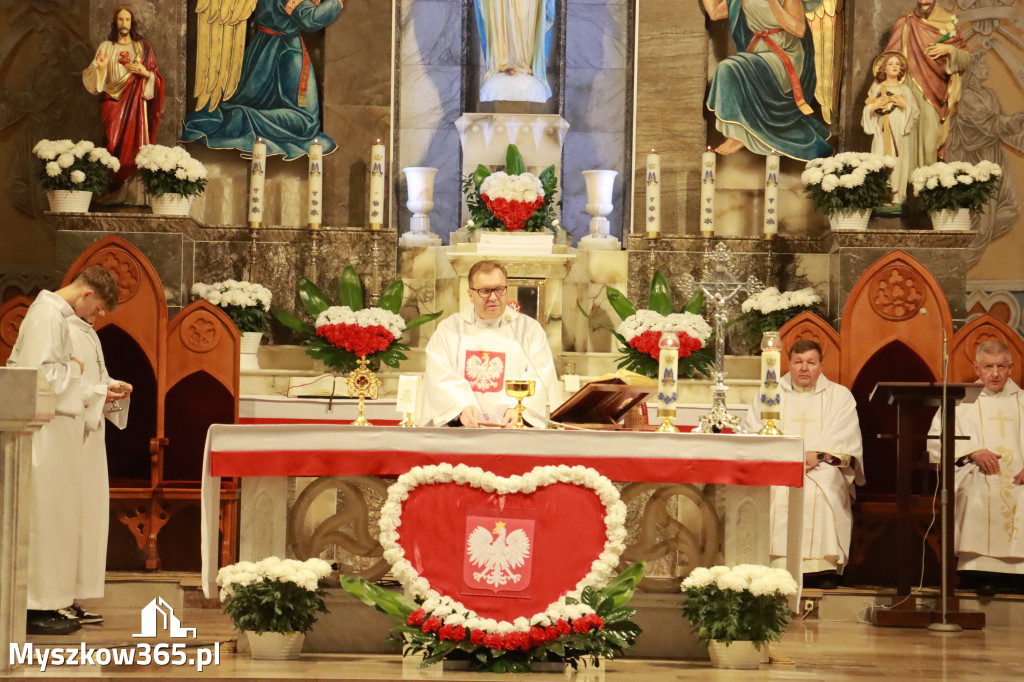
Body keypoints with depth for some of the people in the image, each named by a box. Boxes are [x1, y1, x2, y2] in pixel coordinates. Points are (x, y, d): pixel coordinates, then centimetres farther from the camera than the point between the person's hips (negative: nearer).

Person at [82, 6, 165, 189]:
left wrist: (146, 73, -10)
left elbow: (156, 77, 10)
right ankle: (112, 182, -9)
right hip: (113, 103, 0)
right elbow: (94, 78, 6)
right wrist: (100, 67, -15)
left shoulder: (143, 48, 11)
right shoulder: (106, 47, 11)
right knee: (114, 144, -10)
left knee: (133, 143, -9)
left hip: (135, 103, 0)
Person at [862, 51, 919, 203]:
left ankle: (897, 196, -4)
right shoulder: (877, 89, 11)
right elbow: (867, 110, 10)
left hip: (899, 133, 0)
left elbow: (915, 112, 7)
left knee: (898, 162, -6)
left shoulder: (904, 90, 12)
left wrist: (904, 105, -9)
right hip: (882, 132, 0)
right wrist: (874, 107, -10)